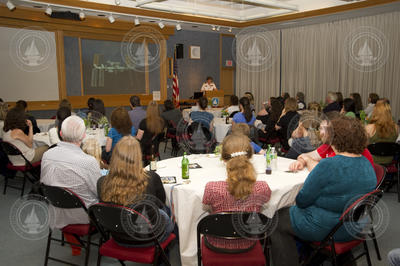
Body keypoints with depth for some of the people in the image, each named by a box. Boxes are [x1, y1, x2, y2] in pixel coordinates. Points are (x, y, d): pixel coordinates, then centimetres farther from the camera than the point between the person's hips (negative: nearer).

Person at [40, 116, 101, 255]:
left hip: (57, 215, 5)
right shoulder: (89, 161, -30)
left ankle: (74, 245, 41)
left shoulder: (46, 155, -13)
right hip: (83, 216, -5)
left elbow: (43, 182, 5)